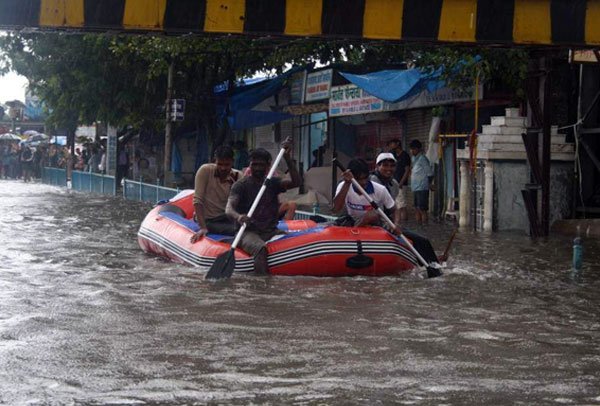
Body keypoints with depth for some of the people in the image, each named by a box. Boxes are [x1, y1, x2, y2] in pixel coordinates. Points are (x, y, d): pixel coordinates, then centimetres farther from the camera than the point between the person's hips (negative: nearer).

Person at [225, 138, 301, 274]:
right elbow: (229, 209, -13)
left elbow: (295, 182, -4)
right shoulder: (241, 185, 2)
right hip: (248, 232, -4)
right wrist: (238, 217, -38)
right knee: (260, 248, -37)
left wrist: (287, 157, -12)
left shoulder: (273, 183, 14)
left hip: (271, 231, 4)